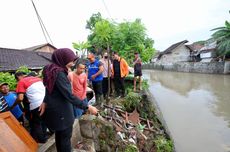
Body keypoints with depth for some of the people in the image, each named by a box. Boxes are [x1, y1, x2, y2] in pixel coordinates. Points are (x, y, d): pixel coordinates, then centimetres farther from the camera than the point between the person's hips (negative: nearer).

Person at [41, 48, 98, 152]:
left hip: (54, 109, 9)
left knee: (59, 135, 24)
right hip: (62, 111, -9)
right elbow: (69, 95, -31)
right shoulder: (59, 73, -26)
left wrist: (45, 102, 21)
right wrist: (88, 107, -30)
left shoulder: (52, 70, 4)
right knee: (65, 137, 8)